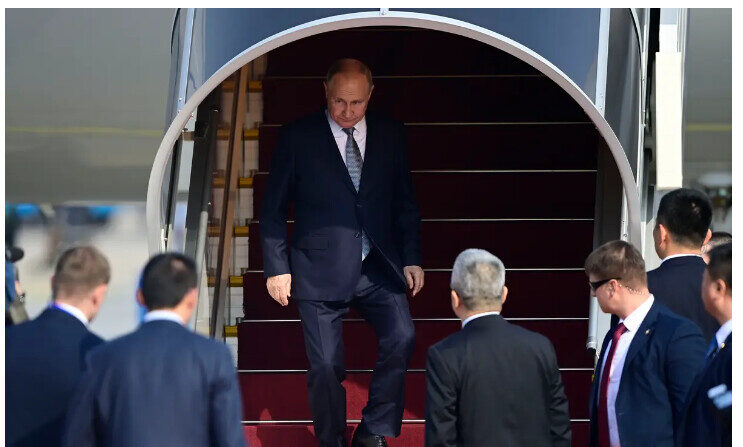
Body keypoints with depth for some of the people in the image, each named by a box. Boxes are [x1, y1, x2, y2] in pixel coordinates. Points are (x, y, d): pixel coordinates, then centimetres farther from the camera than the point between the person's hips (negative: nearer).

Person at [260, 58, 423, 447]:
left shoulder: (391, 136, 7)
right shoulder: (297, 138, -1)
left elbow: (405, 203, 14)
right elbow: (273, 208, 2)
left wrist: (411, 258, 7)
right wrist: (277, 267, -4)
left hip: (378, 268, 2)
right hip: (320, 269, -2)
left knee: (401, 336, -20)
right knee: (326, 364, -4)